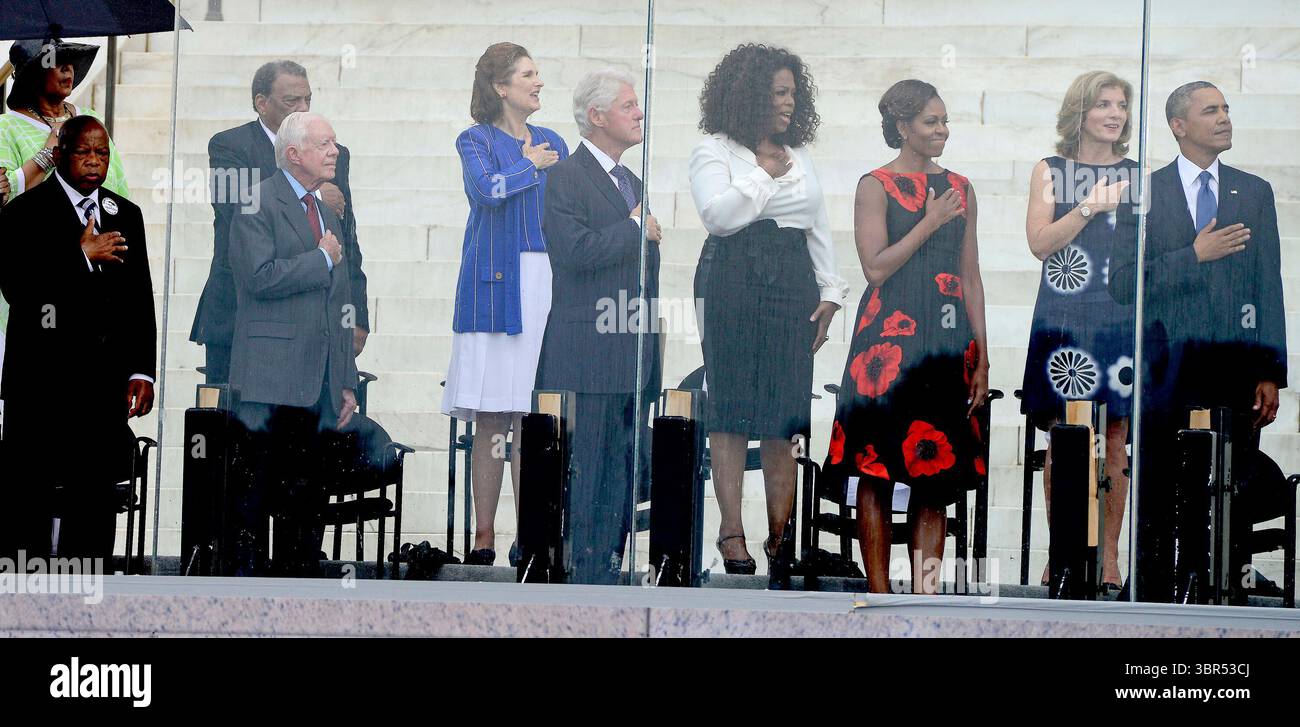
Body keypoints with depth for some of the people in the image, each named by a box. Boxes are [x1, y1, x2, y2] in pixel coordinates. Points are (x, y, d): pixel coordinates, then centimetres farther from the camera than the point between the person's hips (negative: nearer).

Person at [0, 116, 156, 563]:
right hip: (43, 383, -5)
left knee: (97, 501, 4)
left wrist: (142, 371, 7)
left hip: (106, 385, 5)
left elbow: (140, 301, 16)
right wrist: (82, 256, -15)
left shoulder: (126, 215, 16)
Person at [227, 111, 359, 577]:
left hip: (318, 382, 7)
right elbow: (260, 277, -19)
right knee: (259, 487, -8)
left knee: (306, 494, 7)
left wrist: (347, 381, 18)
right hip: (272, 379, -7)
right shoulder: (258, 204, -3)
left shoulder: (328, 215, 22)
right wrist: (322, 259, -6)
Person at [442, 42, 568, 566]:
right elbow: (488, 188, -17)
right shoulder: (477, 140, 4)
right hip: (495, 284, -4)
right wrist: (531, 166, -2)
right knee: (492, 419, -4)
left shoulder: (553, 143, 19)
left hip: (546, 283, 4)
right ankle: (484, 537, 0)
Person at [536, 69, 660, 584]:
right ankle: (580, 576, -3)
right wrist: (635, 228, -9)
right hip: (587, 359, -8)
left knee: (626, 473, 8)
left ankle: (607, 571, 13)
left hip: (633, 360, 8)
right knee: (585, 476, -6)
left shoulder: (632, 183, 21)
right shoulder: (564, 178, -5)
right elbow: (573, 250, -21)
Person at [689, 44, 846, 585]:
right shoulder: (714, 152, 2)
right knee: (731, 408, -6)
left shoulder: (799, 155, 18)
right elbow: (719, 215, -13)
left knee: (782, 416, 1)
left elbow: (819, 229, 20)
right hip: (733, 280, -4)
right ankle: (732, 531, -5)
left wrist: (830, 292, 12)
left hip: (792, 284, 4)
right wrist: (765, 175, -6)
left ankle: (780, 536, 1)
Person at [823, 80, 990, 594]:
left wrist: (981, 359, 10)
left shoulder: (960, 189, 14)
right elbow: (876, 267, -9)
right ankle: (879, 594, 1)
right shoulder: (876, 186, 0)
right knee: (877, 471, -3)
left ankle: (925, 591, 4)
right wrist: (929, 223, -9)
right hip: (889, 338, -4)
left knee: (938, 474, 1)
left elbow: (971, 278, 14)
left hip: (947, 342, 4)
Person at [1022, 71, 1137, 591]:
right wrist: (1092, 207, -10)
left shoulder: (1139, 176, 13)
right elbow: (1040, 242, -3)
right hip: (1063, 319, -1)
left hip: (1122, 319, 1)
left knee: (1116, 439, -1)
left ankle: (1109, 555, 4)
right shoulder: (1050, 172, 9)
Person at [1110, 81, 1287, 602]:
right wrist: (1194, 256, -13)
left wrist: (1270, 373, 1)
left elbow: (1268, 288, 8)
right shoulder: (1144, 194, 6)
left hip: (1235, 372, 1)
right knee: (1157, 504, 1)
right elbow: (1123, 284, -3)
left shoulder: (1255, 193, 11)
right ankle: (1154, 604, 8)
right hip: (1167, 373, -1)